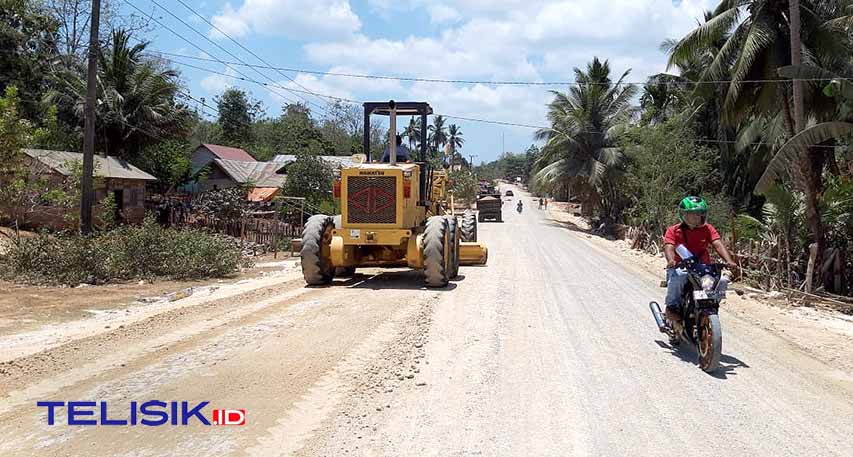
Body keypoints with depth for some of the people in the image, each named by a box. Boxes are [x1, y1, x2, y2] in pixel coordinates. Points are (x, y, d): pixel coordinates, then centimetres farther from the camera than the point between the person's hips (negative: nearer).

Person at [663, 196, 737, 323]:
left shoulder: (707, 229, 5)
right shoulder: (673, 230, -3)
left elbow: (718, 244, -8)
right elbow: (669, 247, -18)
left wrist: (728, 261, -27)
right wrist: (671, 261, -42)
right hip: (681, 267, -3)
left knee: (722, 281, -22)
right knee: (678, 275, -38)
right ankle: (672, 306, -16)